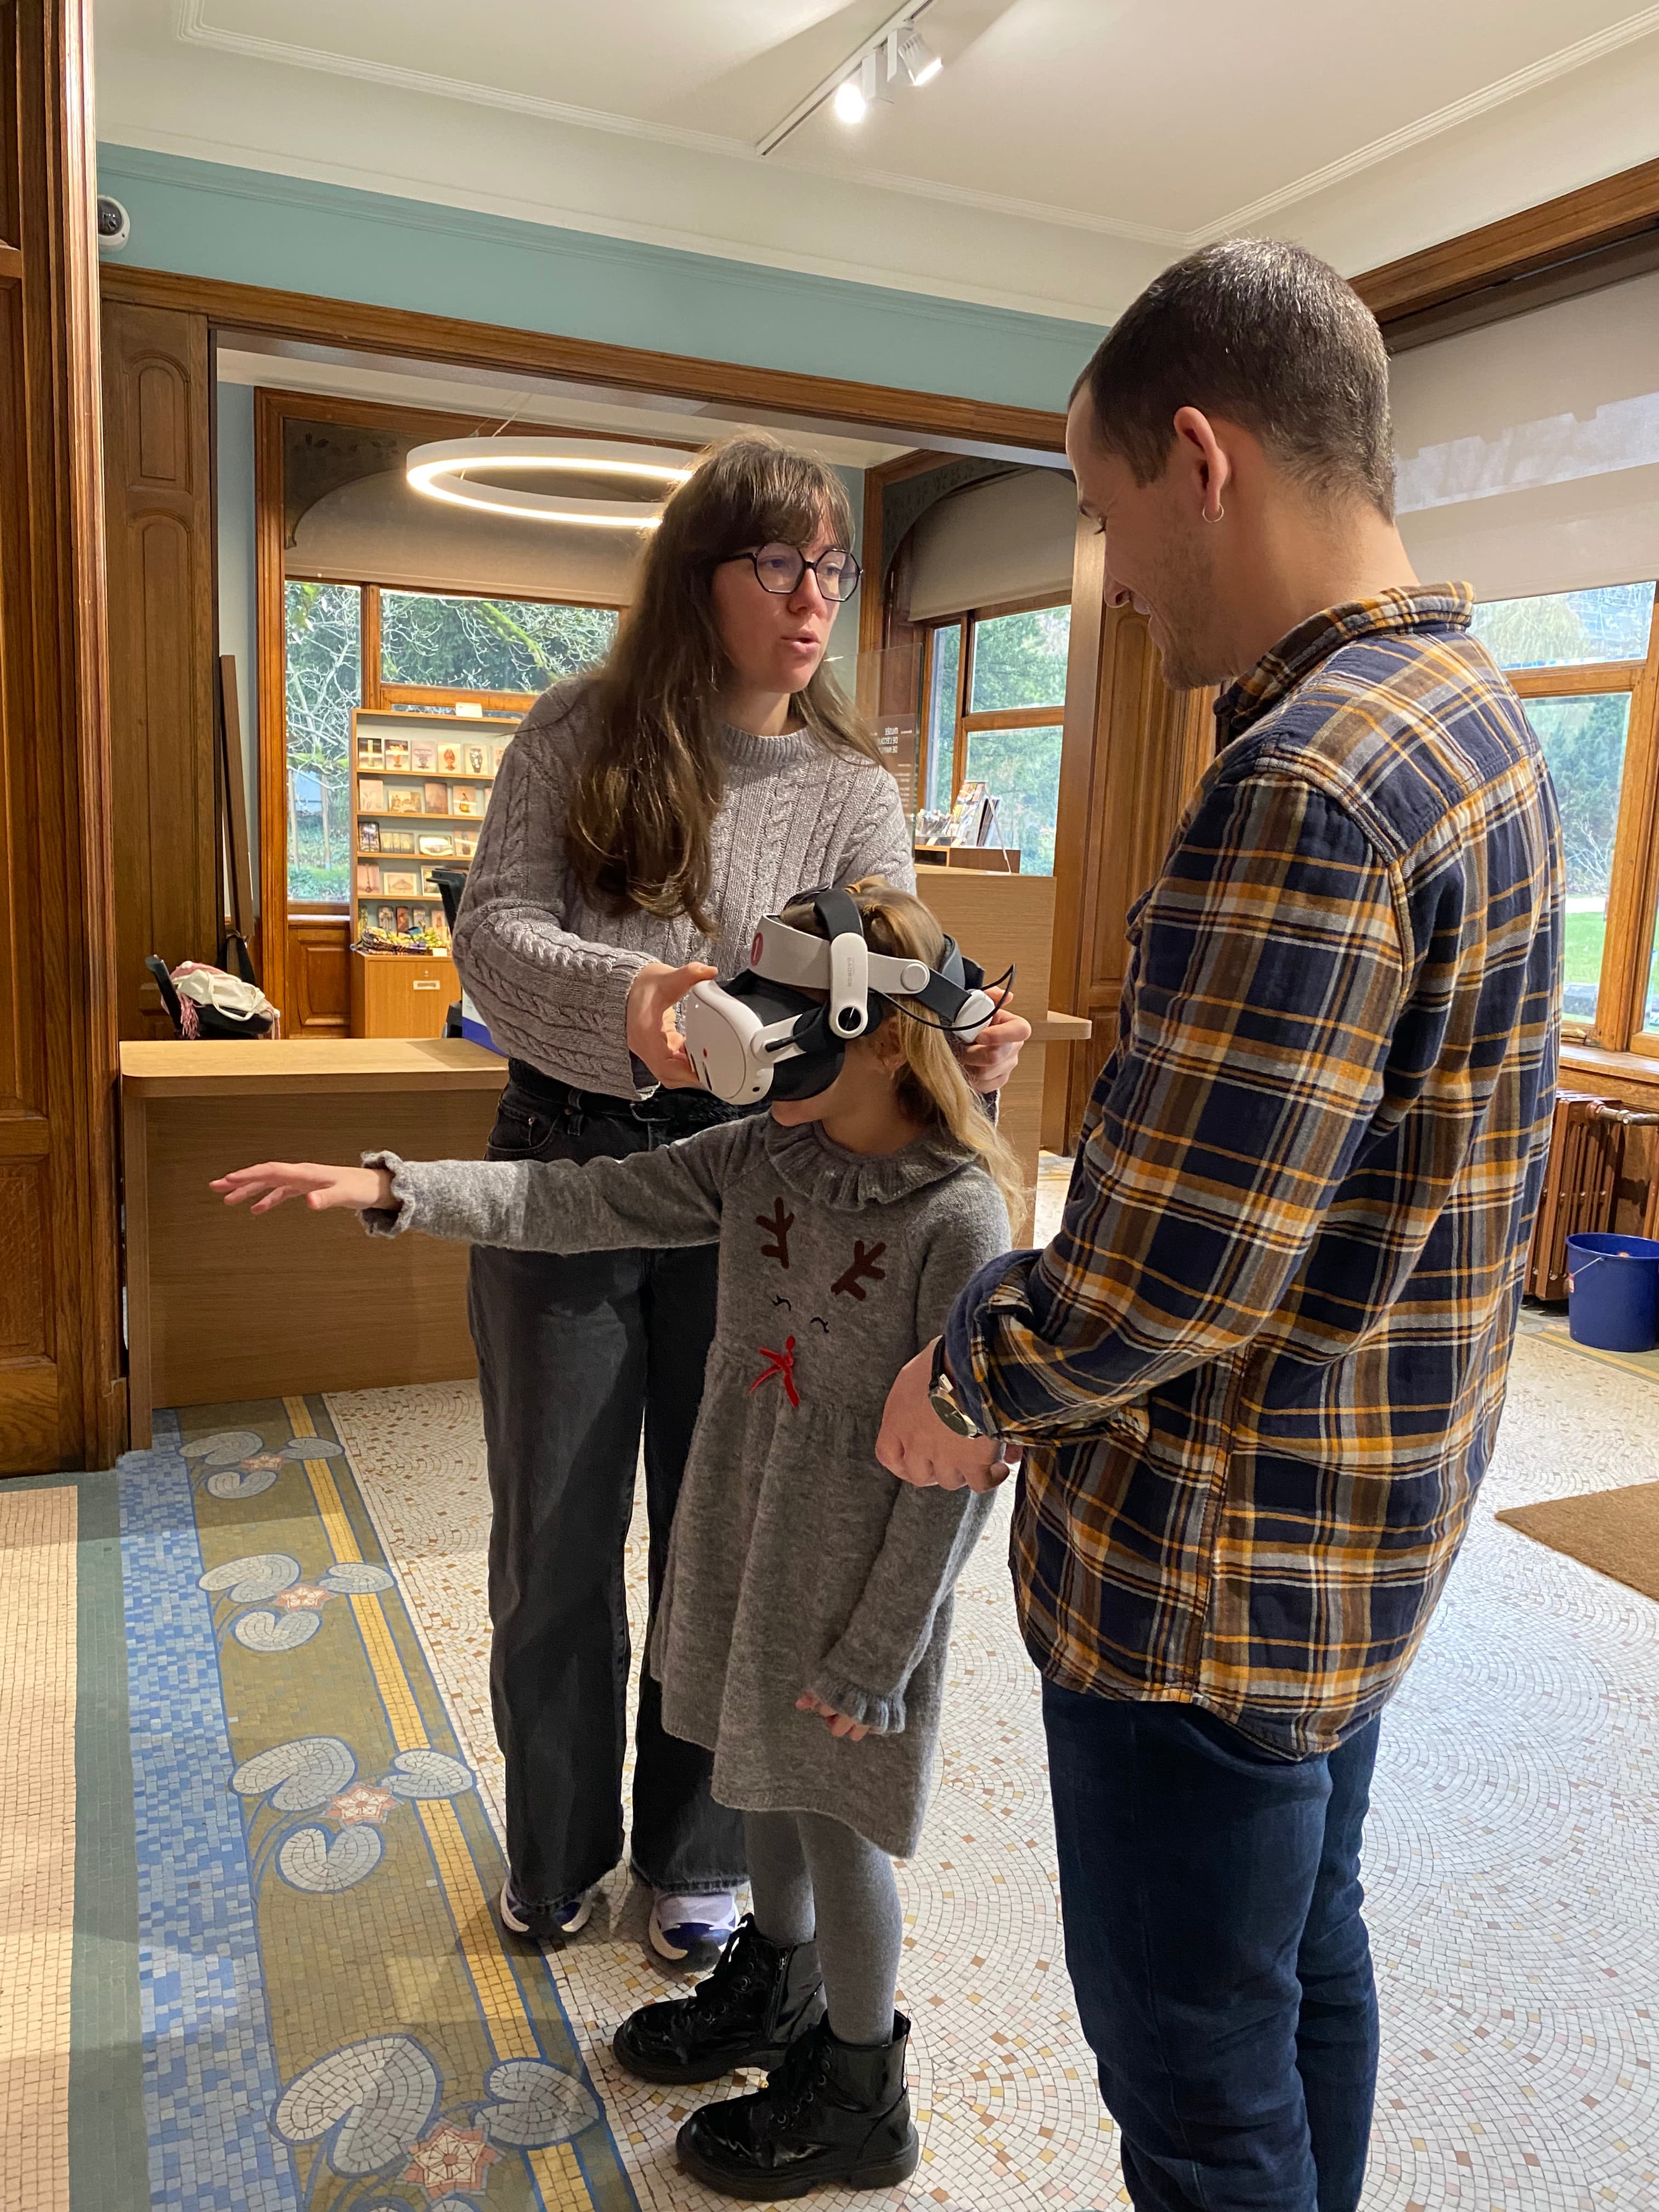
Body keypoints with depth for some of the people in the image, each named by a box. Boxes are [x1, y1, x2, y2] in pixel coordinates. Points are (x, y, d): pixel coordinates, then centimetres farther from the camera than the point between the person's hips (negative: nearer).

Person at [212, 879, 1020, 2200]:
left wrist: (876, 1651, -15)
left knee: (834, 1818, 12)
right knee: (760, 1773, 25)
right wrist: (395, 1188, -19)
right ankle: (777, 1985, 54)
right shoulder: (759, 1155, -5)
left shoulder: (960, 1218, -25)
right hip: (738, 1536, 7)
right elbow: (582, 1202, -7)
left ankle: (860, 2100, 38)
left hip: (857, 1578, -6)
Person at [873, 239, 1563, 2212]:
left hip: (1213, 1576, -10)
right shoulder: (1477, 716, 6)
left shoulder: (1300, 790, -27)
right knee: (1306, 1958, 27)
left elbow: (1166, 1277, -27)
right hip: (1377, 1530, 10)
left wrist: (961, 1386, -9)